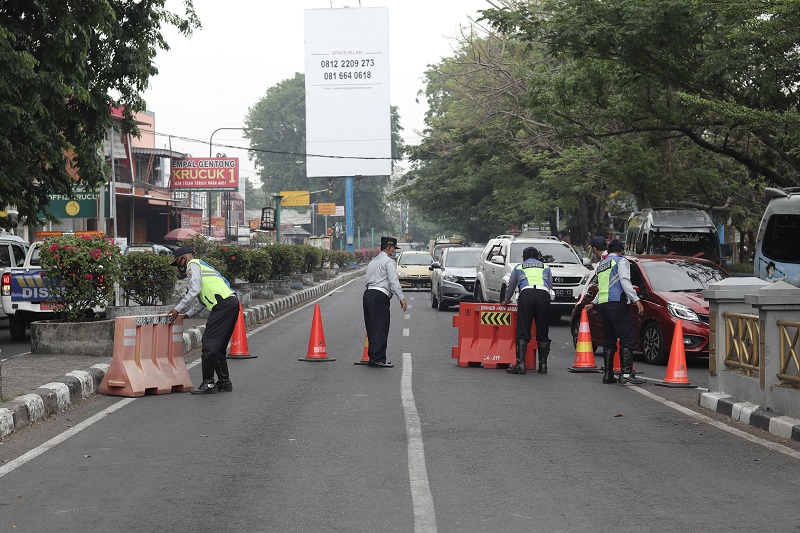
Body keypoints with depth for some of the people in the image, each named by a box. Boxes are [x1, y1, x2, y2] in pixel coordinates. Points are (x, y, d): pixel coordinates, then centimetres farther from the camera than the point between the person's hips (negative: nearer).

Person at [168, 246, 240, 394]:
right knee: (219, 345, 14)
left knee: (209, 342, -9)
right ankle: (224, 382, 16)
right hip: (232, 303, 10)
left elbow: (195, 290, -9)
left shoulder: (193, 264, 3)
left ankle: (208, 383, -9)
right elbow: (201, 300, 31)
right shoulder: (201, 266, 32)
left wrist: (178, 308, -5)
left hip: (223, 303, -10)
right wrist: (188, 314, 26)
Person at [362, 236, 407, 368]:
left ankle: (372, 358, 11)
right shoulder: (388, 261, -3)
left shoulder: (373, 261, 24)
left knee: (372, 328, 10)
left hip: (367, 293, 9)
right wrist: (401, 297, -16)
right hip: (379, 296, -9)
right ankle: (378, 359, -13)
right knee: (380, 328, -9)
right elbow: (394, 281, -13)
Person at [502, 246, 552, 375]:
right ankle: (543, 364, 6)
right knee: (542, 333, 8)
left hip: (526, 294, -1)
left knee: (522, 332, -2)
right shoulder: (546, 267, 29)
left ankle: (520, 364, -10)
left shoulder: (518, 267, 27)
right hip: (543, 295, 1)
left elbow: (511, 286, 35)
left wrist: (506, 300, 52)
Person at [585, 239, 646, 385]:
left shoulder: (601, 264, 25)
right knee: (626, 339, -11)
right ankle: (626, 373, -22)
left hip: (602, 304, 8)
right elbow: (624, 281, -11)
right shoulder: (621, 261, 3)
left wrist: (594, 303, 49)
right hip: (616, 303, -8)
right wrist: (636, 300, -17)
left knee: (608, 340, 11)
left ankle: (608, 374, 9)